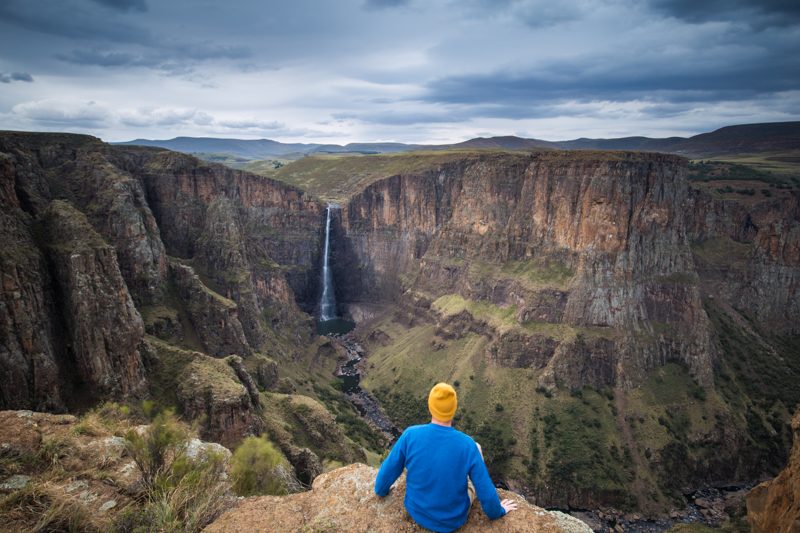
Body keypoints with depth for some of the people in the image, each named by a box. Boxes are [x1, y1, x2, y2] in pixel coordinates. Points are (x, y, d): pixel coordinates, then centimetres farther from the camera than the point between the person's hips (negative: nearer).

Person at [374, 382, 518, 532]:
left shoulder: (410, 435, -23)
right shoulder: (468, 445, -27)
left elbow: (387, 471, -8)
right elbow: (486, 492, -17)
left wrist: (381, 490, 14)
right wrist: (497, 511, 6)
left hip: (417, 512, 2)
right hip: (453, 520, -2)